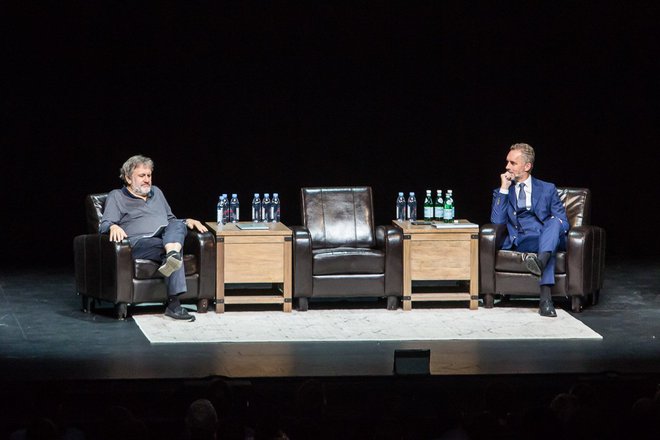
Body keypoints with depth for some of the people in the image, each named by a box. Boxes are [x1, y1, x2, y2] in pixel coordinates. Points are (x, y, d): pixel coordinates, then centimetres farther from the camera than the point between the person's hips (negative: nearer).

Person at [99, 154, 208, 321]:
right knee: (172, 249, -36)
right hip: (139, 243, -4)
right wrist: (113, 227, -23)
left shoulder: (156, 192, 33)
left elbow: (171, 220, 40)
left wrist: (187, 221, 17)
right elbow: (104, 225, 3)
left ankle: (172, 256, -61)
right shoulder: (116, 197, 16)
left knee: (177, 225, -32)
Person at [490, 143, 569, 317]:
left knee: (554, 222, -36)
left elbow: (563, 222, 12)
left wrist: (554, 227, -13)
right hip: (521, 242, -1)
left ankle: (540, 261, -64)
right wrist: (504, 190, 1)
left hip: (549, 237, 1)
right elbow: (497, 221, 3)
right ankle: (545, 297, -58)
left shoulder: (547, 189, 20)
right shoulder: (501, 193, 21)